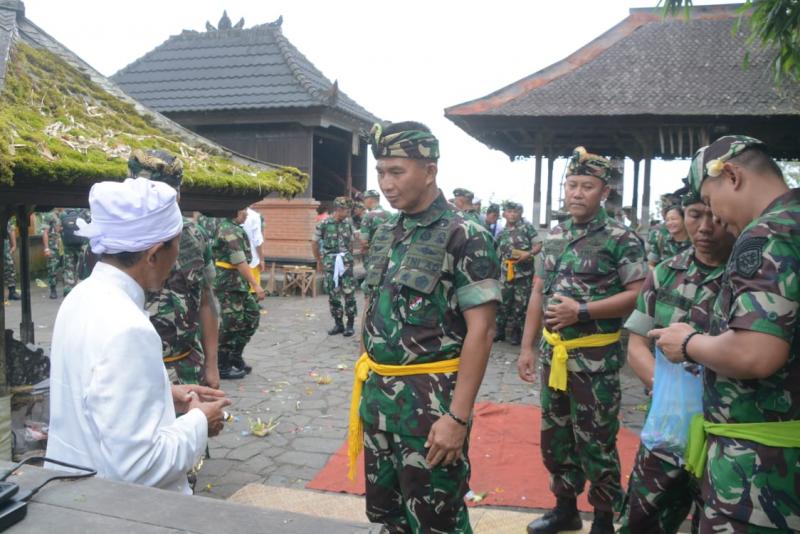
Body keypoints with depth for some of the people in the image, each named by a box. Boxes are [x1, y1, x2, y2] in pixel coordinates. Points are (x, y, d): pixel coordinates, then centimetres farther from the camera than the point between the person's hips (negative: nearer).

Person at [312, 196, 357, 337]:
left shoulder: (348, 224, 4)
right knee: (333, 295, 5)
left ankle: (350, 324, 7)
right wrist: (319, 262, 8)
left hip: (345, 262, 1)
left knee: (349, 294, -2)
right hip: (330, 263, -1)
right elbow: (314, 243, 3)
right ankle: (338, 323, 16)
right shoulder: (323, 224, -5)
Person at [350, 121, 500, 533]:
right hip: (379, 394, 7)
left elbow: (480, 330, -17)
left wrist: (458, 416, -20)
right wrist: (366, 385, 14)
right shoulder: (385, 234, 8)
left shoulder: (464, 238, -13)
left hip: (430, 397, -7)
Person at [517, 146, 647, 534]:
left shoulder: (621, 238, -9)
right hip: (553, 351, 6)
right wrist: (528, 347, 9)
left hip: (595, 356, -6)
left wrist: (582, 311, -20)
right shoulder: (554, 236, 8)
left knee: (596, 442, 6)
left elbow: (638, 294, -15)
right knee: (554, 436, 16)